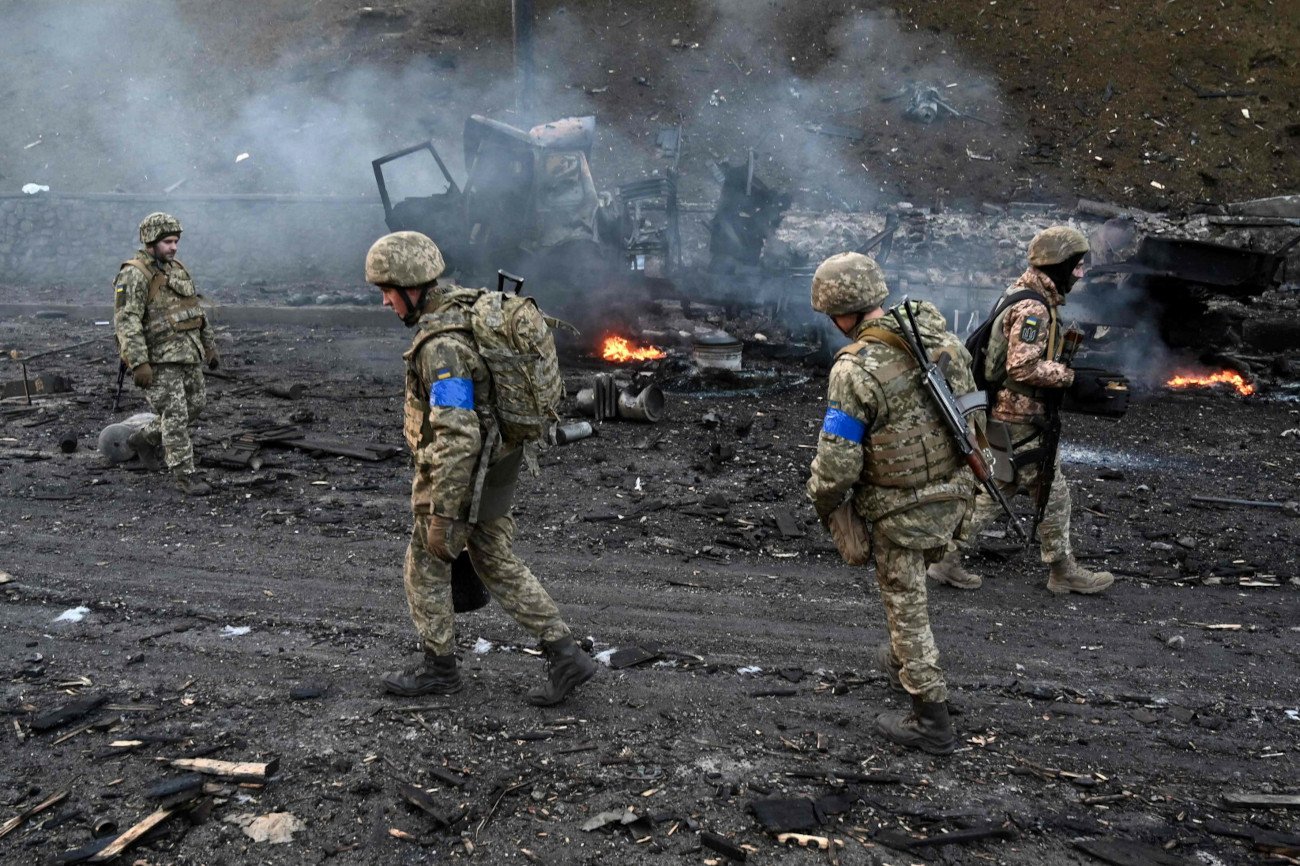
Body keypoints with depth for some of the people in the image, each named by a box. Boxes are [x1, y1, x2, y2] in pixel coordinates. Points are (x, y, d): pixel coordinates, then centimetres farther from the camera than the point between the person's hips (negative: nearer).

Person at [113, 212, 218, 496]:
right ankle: (186, 475, 2)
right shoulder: (133, 275, -14)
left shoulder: (176, 269, 12)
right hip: (157, 358, -8)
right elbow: (126, 321, -21)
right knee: (175, 415, -6)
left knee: (196, 403, 14)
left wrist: (209, 345, 18)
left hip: (185, 354, 8)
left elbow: (195, 310, 20)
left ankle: (145, 438, 32)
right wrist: (138, 363, -26)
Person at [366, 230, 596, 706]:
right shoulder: (470, 306, 3)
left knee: (425, 565, 11)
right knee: (497, 563, 16)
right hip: (495, 463, 9)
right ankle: (565, 655, 14)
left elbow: (457, 438, -32)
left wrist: (442, 515, -27)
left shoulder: (441, 346, -28)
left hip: (460, 476, -9)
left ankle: (439, 667, 27)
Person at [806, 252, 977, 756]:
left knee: (906, 607, 9)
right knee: (908, 586, 29)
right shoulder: (940, 335, -4)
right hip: (952, 496, 7)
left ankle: (932, 722, 19)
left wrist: (822, 503, -3)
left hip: (901, 509, -7)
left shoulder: (856, 369, -25)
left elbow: (837, 462, -23)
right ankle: (904, 661, 49)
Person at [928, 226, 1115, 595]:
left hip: (1003, 415, 10)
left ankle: (947, 558, 19)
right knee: (1053, 494, 4)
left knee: (996, 489, 16)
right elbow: (1023, 367, -28)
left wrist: (1068, 365, 13)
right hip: (1021, 420, -10)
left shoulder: (1023, 295, 12)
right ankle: (1063, 571, 17)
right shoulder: (1033, 308, -20)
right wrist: (1071, 375, -21)